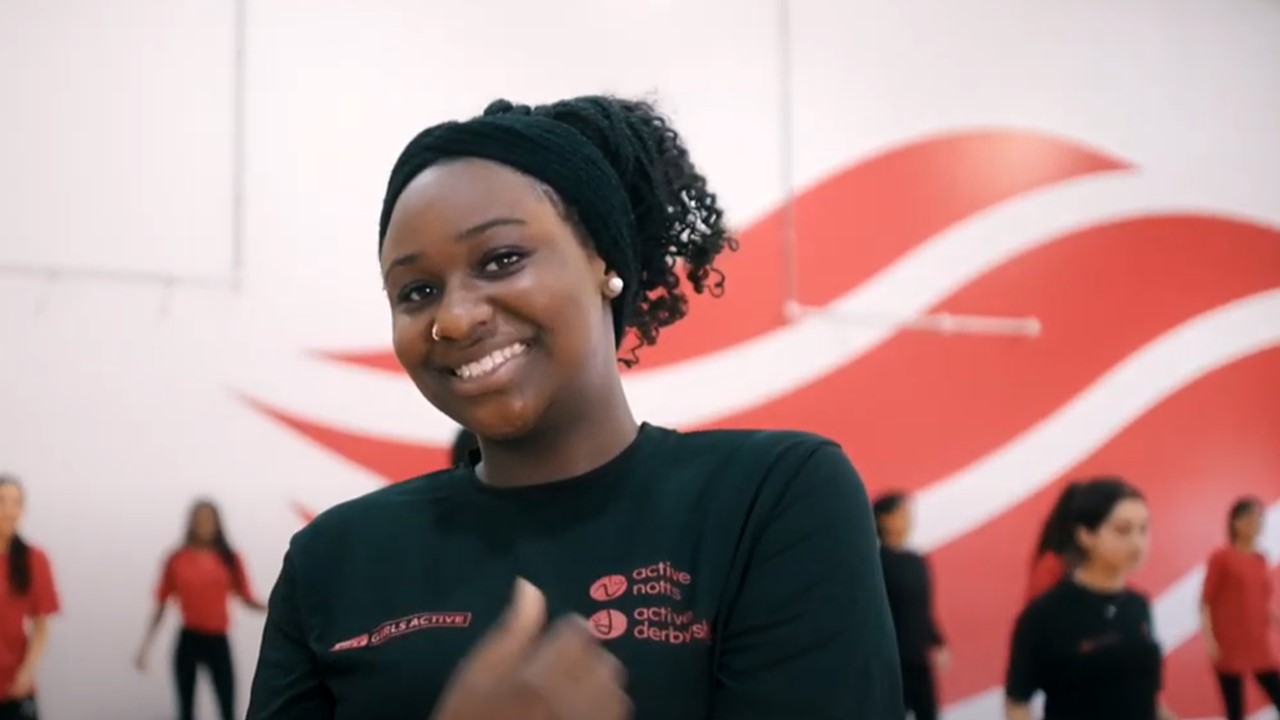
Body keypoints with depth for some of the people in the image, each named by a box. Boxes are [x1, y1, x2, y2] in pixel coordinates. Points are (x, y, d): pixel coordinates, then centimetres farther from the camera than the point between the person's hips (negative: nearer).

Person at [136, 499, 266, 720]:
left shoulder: (230, 559, 0)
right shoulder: (177, 560, -2)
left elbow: (246, 598, 3)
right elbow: (161, 605, 5)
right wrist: (145, 645, 2)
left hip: (217, 641, 0)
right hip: (189, 640, 0)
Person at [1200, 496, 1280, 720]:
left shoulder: (1260, 560, 10)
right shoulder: (1222, 557, -6)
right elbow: (1206, 602, -8)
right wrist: (1209, 641, -14)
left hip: (1259, 646, 6)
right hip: (1229, 647, -6)